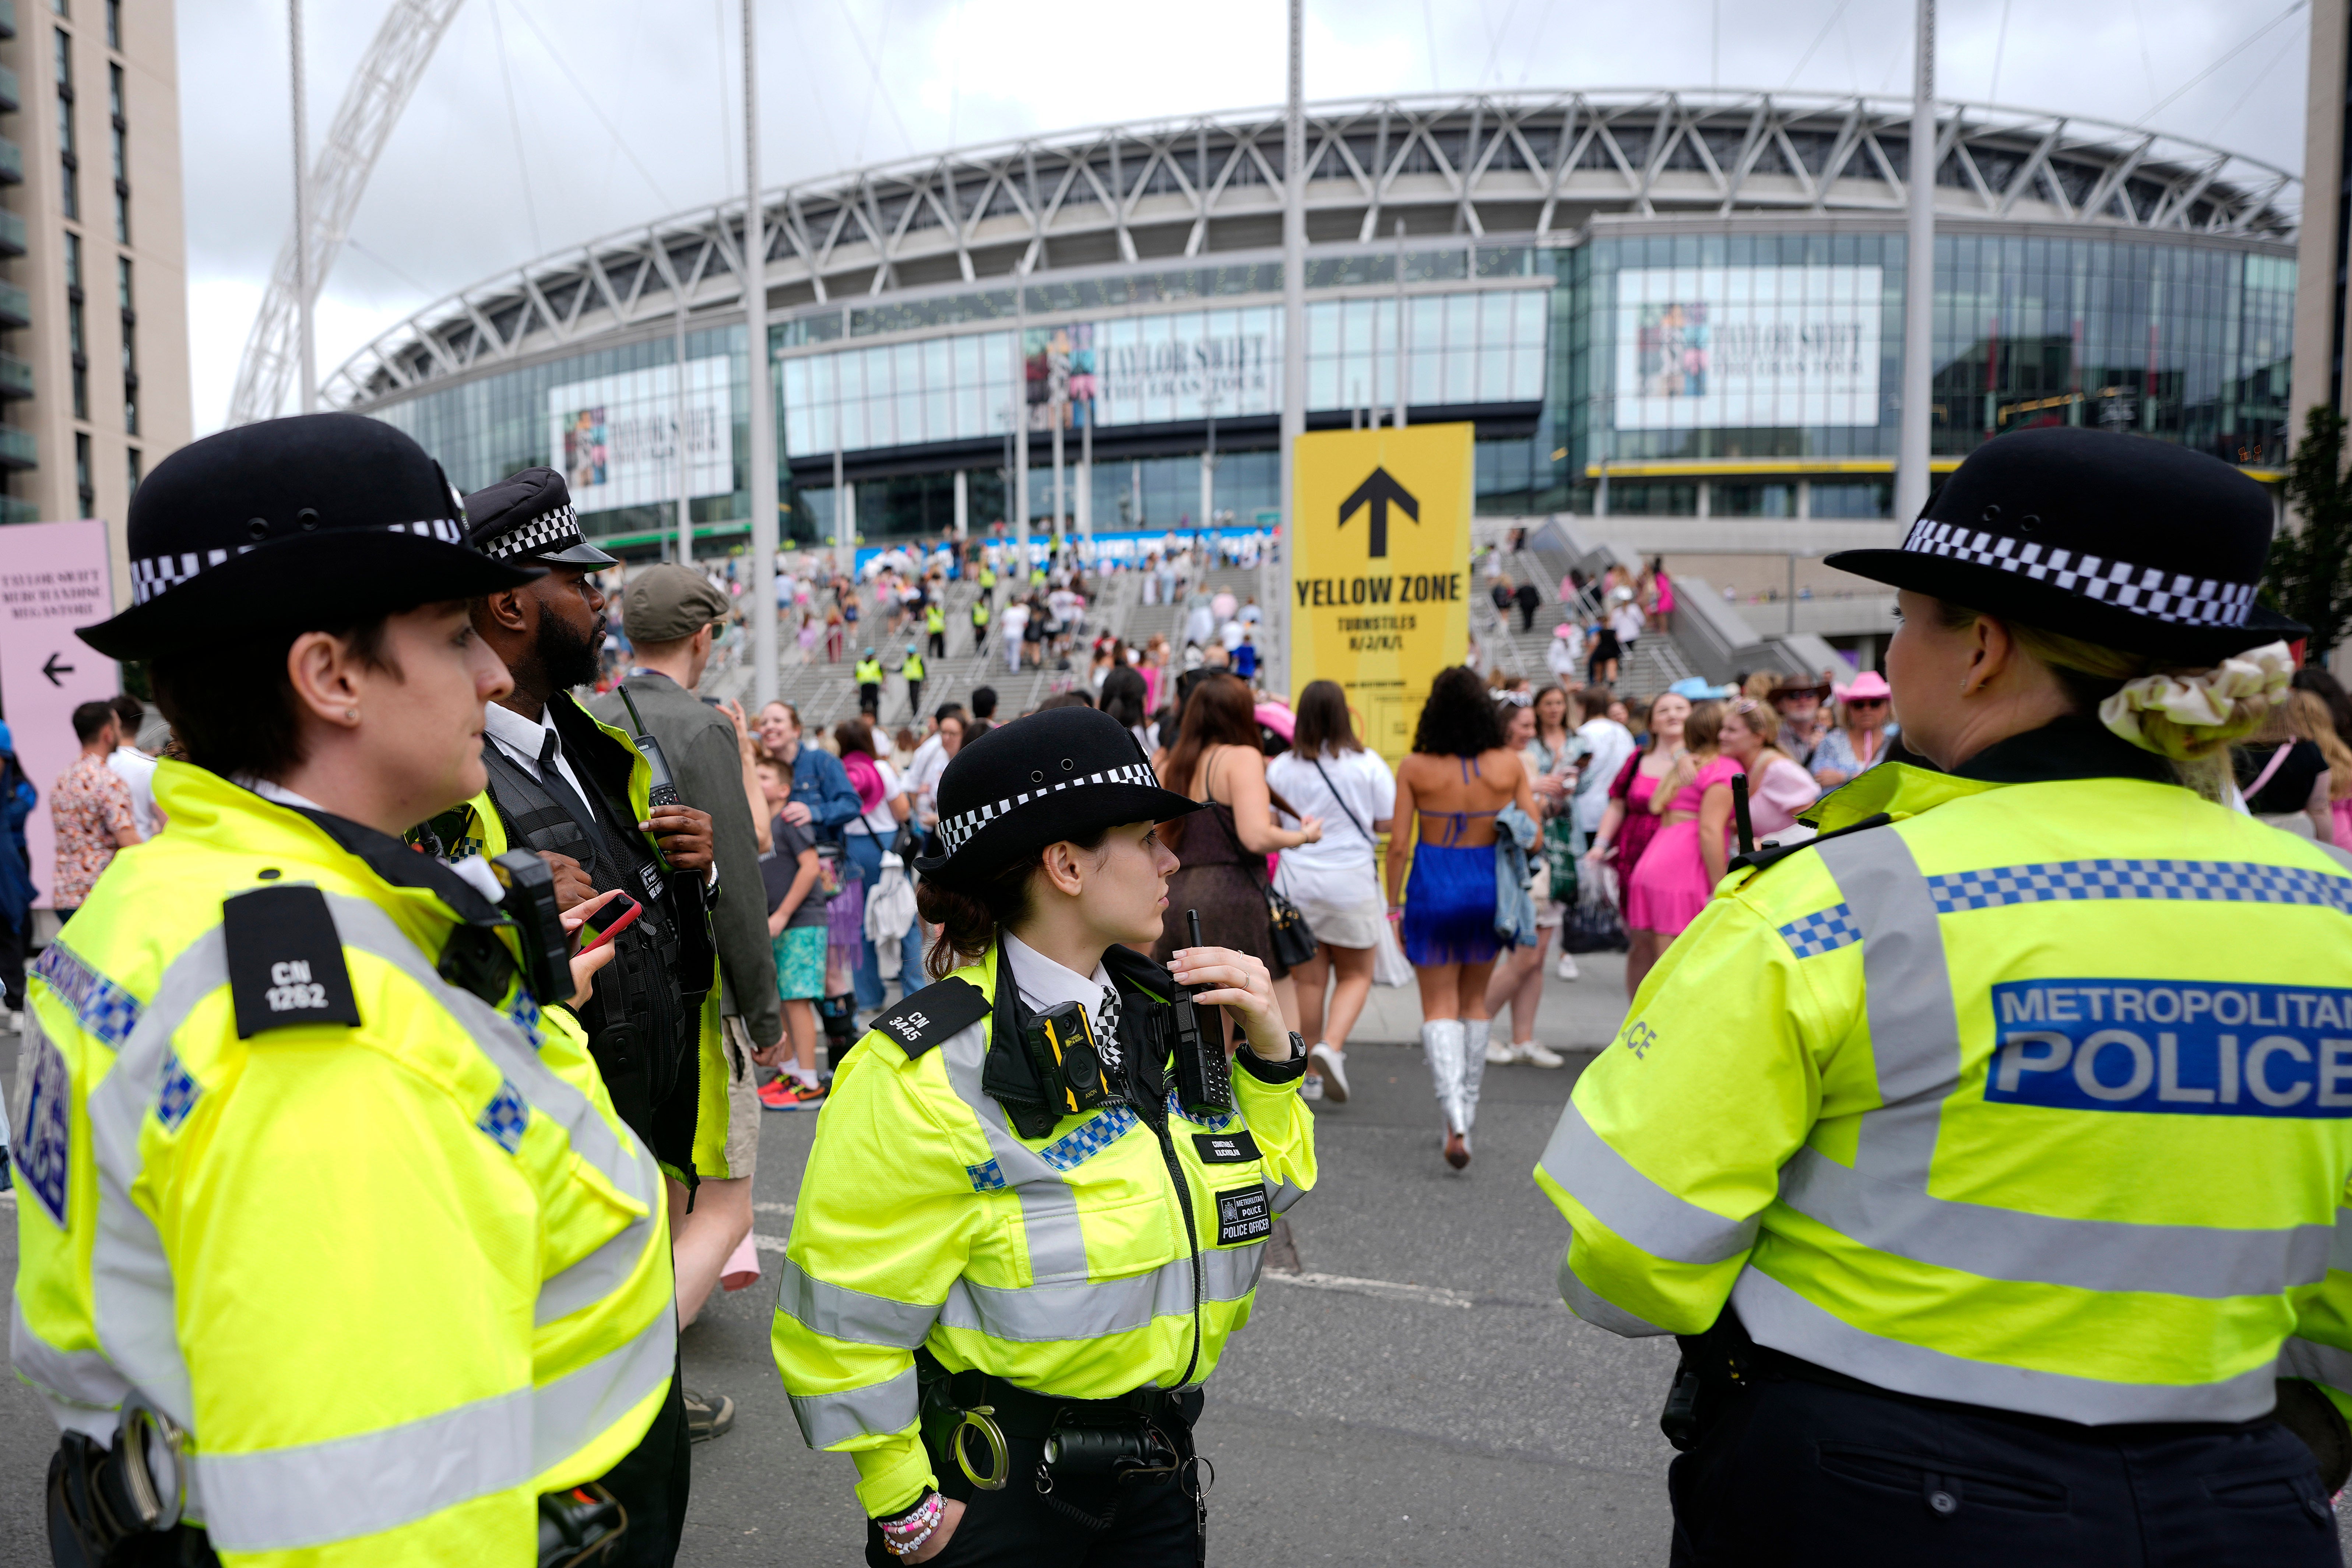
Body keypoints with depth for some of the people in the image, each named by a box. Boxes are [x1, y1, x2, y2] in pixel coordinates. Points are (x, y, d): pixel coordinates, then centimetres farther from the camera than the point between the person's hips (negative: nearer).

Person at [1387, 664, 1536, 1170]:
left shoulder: (1416, 768, -10)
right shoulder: (1509, 764, -6)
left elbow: (1399, 845, -8)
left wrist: (1393, 906, 2)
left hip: (1433, 890, -2)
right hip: (1487, 887, 2)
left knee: (1439, 1007, 6)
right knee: (1475, 1001, 19)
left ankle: (1454, 1115, -12)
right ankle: (1467, 1111, 28)